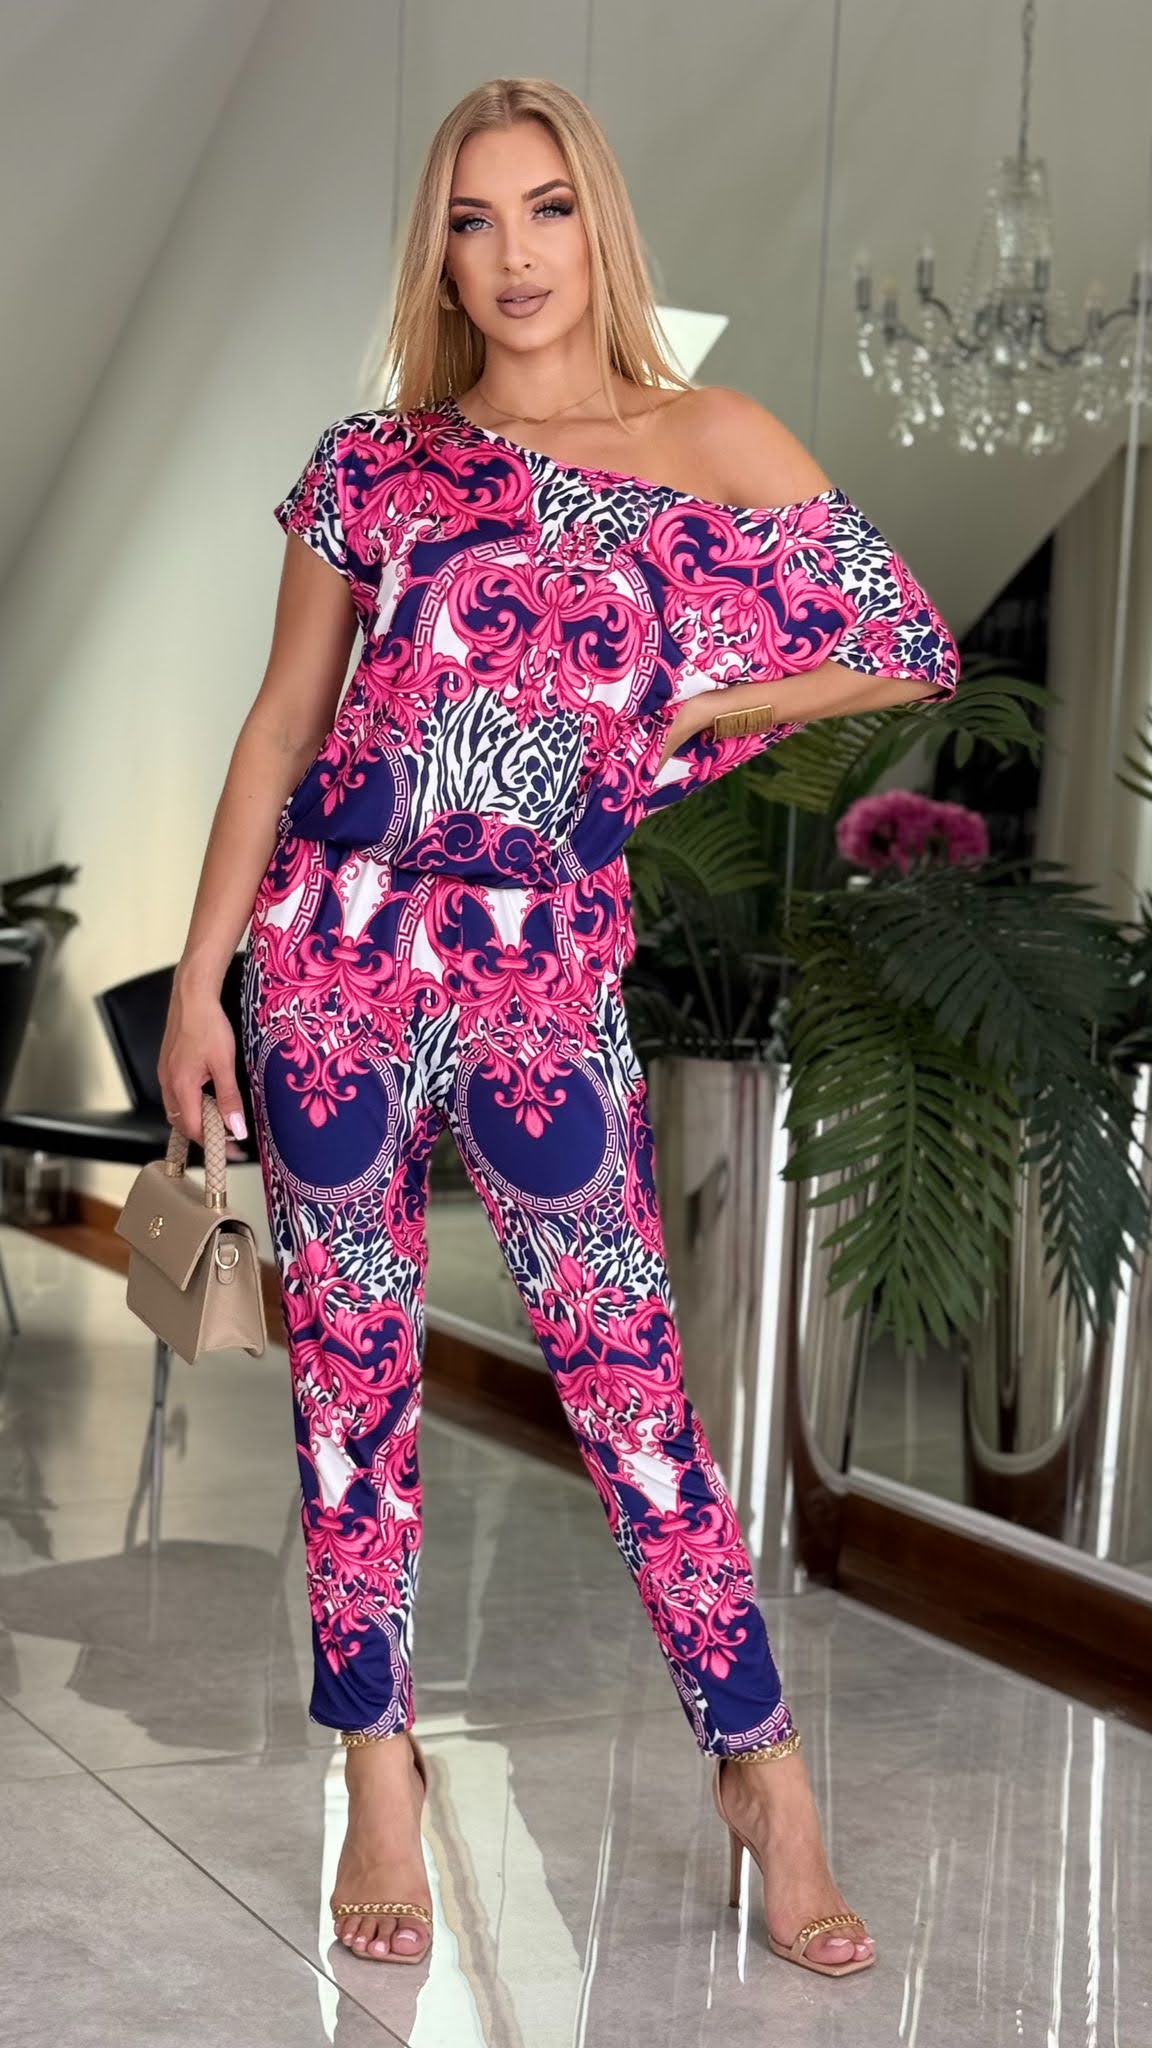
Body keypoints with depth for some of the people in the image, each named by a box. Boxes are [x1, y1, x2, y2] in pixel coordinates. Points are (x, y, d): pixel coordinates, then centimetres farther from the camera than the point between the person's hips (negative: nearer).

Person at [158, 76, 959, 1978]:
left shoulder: (714, 441, 2)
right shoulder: (373, 463, 4)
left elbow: (916, 655, 5)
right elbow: (283, 724, 6)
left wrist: (672, 718, 0)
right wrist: (199, 981, 3)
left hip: (547, 983, -1)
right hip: (331, 961, 2)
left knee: (628, 1378, 1)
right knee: (349, 1368, 7)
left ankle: (761, 1763, 15)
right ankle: (380, 1770, 21)